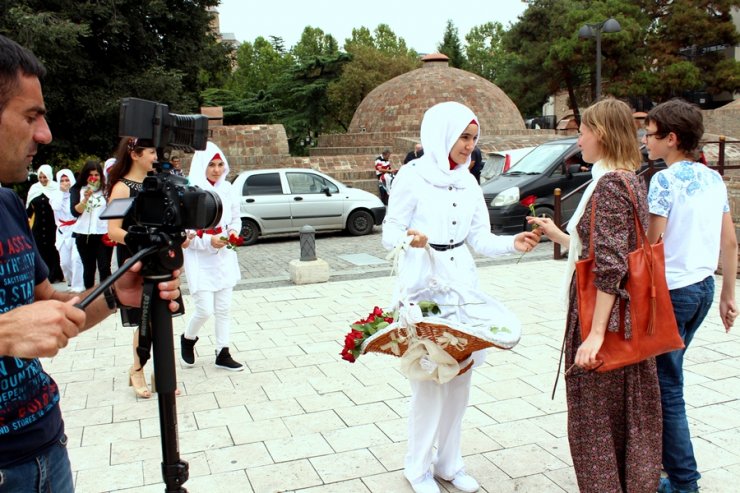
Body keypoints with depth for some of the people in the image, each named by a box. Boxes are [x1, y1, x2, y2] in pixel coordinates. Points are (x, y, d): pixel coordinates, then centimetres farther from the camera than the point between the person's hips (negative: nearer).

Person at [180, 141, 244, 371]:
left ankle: (223, 354, 20)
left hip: (224, 256, 5)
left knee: (223, 308, 9)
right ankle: (188, 339, 26)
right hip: (199, 259, -5)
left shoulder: (227, 189, 3)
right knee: (205, 309, -5)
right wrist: (208, 241, -23)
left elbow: (235, 218, 15)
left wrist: (233, 232, -5)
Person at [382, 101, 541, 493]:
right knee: (428, 377, -3)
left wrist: (512, 244, -9)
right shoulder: (412, 176, -6)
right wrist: (409, 238, -28)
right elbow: (390, 233, -7)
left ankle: (449, 461, 26)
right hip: (423, 284, -6)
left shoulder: (468, 182, 11)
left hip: (461, 284, 6)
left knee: (459, 375, 9)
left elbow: (480, 239, 9)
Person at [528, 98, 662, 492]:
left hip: (604, 315, -10)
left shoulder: (609, 184, -19)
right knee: (630, 416, 20)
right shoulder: (631, 180, 11)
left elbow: (610, 267, -24)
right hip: (630, 318, 10)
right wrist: (558, 236, 22)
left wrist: (595, 333, -24)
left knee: (595, 419, 4)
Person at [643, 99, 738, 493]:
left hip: (670, 292, -9)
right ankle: (658, 458, 33)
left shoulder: (665, 181, -15)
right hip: (703, 287, 9)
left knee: (666, 387, 2)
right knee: (665, 377, 20)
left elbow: (650, 246, -18)